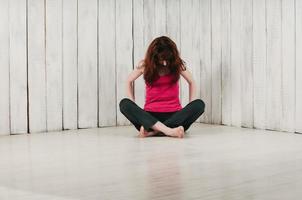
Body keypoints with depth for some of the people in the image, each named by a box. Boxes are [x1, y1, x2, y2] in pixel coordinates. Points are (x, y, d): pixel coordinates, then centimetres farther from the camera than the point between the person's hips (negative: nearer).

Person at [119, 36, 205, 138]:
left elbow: (191, 82, 13)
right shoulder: (145, 65, -1)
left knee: (199, 104, -27)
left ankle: (152, 131, -35)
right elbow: (129, 81, 13)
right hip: (150, 115, 0)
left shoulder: (177, 64, 0)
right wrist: (133, 106, 1)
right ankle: (168, 130, -43)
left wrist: (190, 110, 2)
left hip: (174, 114, 0)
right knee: (124, 104, -26)